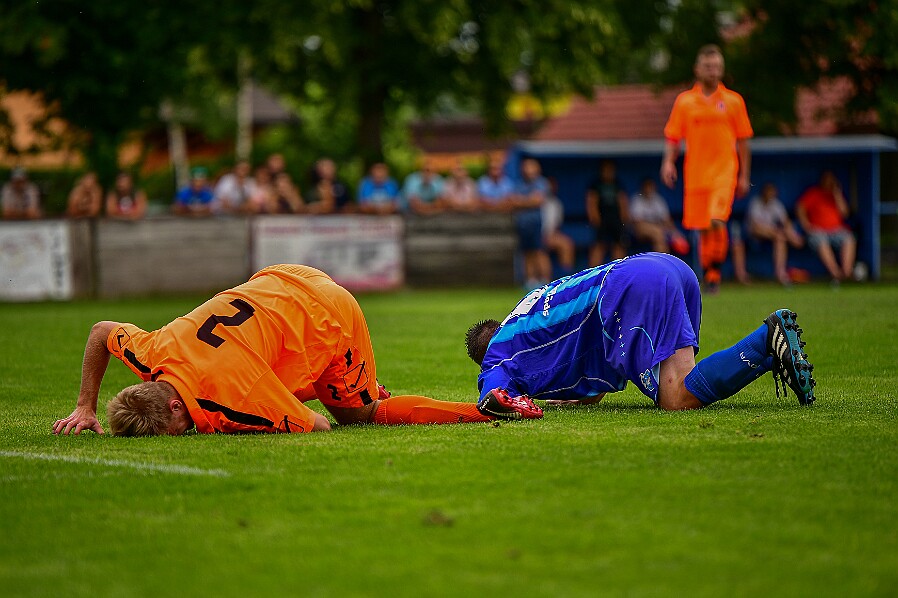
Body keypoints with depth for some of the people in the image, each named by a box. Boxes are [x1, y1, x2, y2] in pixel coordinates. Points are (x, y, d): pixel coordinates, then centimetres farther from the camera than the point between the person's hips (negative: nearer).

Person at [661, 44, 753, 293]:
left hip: (724, 171, -2)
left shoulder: (733, 101, 5)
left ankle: (716, 270, -7)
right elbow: (673, 137, 8)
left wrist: (744, 176, 6)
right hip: (695, 174, 2)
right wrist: (669, 162, -8)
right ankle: (707, 273, 18)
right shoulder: (684, 101, 7)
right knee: (702, 228, 6)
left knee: (717, 221, -20)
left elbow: (743, 141, 9)